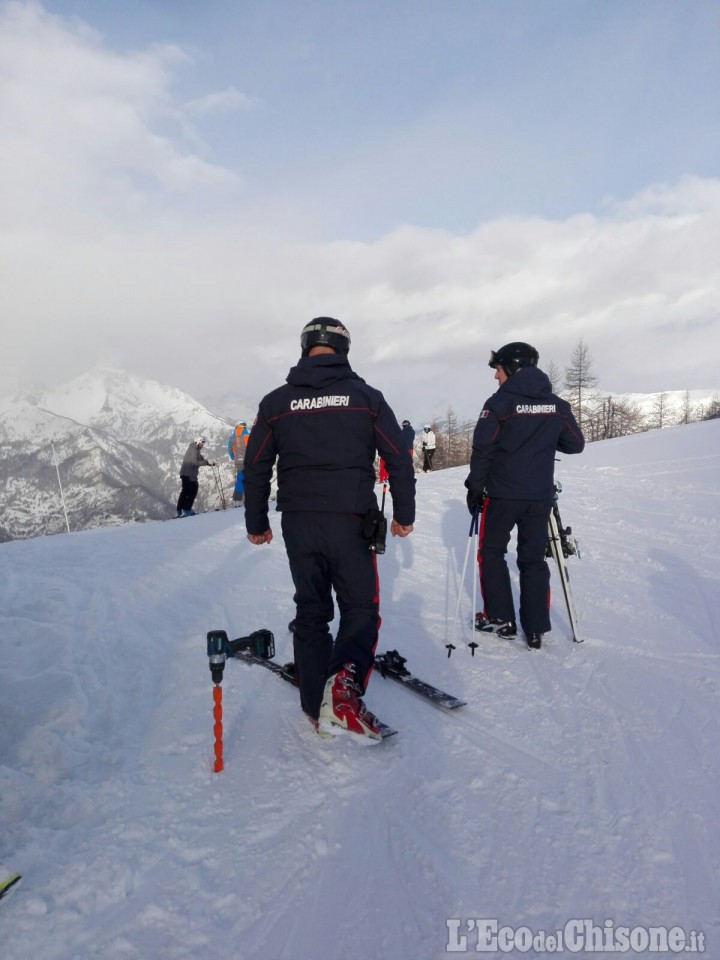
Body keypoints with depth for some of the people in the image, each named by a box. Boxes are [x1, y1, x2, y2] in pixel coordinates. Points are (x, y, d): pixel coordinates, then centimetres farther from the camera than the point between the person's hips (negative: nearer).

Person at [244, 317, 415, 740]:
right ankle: (345, 680, -15)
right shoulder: (366, 396, 0)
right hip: (350, 523, -2)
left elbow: (256, 469, 8)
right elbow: (399, 458, 0)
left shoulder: (276, 402, 5)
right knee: (361, 610, 11)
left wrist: (256, 523, 18)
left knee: (311, 611, 15)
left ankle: (318, 709, 19)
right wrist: (404, 514, 10)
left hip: (297, 524, 3)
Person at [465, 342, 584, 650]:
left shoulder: (500, 402, -9)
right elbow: (576, 445, 10)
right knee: (534, 559, 12)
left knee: (491, 552, 14)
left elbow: (482, 449, -13)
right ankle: (535, 630, 14)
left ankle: (501, 618, 15)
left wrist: (475, 488, -4)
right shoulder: (557, 405, 5)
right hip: (541, 496, 4)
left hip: (503, 494, -4)